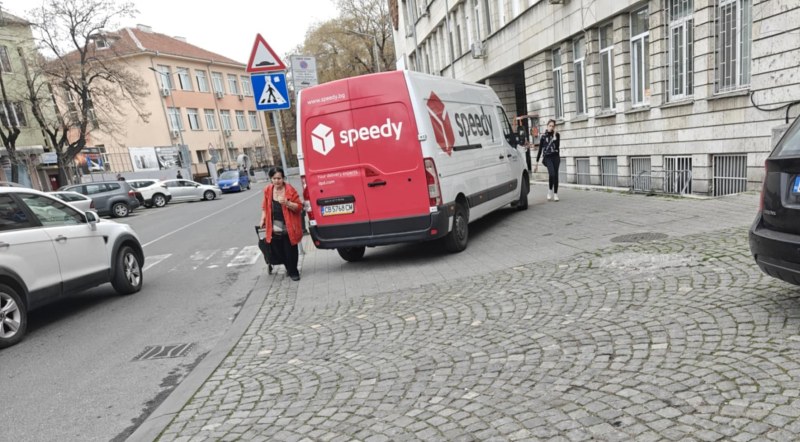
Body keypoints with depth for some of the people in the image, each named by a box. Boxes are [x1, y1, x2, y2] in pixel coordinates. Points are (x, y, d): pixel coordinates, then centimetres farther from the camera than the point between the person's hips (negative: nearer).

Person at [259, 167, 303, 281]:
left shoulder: (290, 190, -9)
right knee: (278, 251, 10)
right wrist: (263, 219, 12)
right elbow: (265, 206, 18)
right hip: (274, 230, 4)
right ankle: (289, 268, 34)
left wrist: (287, 203, -23)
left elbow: (299, 207, -8)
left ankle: (293, 272, 23)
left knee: (290, 251, 3)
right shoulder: (268, 190, 3)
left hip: (288, 229, -3)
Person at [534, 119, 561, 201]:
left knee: (556, 175, 0)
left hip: (556, 157, 2)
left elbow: (557, 146, -7)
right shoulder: (543, 136, 5)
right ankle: (550, 191, -1)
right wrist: (537, 162, 4)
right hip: (547, 157, -2)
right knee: (551, 173, -21)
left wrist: (554, 137, -13)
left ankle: (555, 194, 9)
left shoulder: (557, 135, 7)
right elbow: (540, 149, 6)